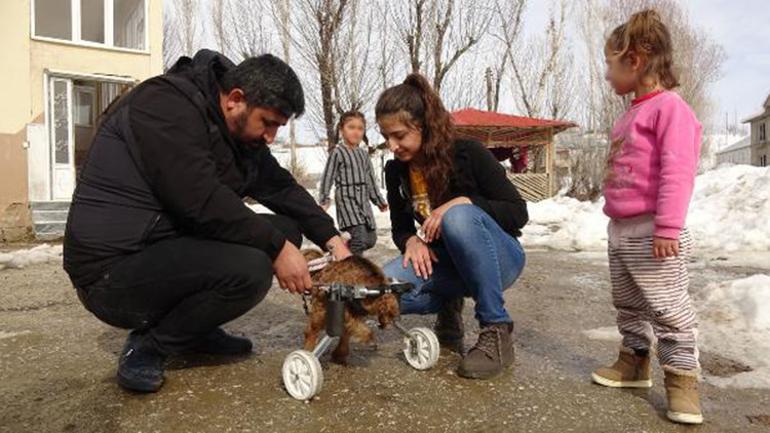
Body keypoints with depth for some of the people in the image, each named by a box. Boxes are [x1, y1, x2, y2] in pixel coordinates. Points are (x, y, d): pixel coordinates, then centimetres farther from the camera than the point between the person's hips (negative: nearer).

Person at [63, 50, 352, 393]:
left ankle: (195, 330, 7)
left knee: (286, 230, 2)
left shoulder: (240, 132, 8)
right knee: (251, 270, -29)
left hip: (172, 246, 9)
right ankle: (146, 346, -5)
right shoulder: (167, 105, -19)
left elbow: (281, 187, 8)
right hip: (114, 269, -9)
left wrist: (331, 238, -4)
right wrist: (276, 248, -23)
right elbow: (201, 201, -29)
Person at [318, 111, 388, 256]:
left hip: (363, 201, 7)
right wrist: (324, 200, -16)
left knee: (371, 239, 10)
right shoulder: (338, 152, -7)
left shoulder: (364, 153, 13)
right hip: (347, 200, -7)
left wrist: (379, 200, 21)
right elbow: (327, 177, -9)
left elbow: (370, 179, 19)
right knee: (359, 239, -20)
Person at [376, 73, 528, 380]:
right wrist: (411, 240, -17)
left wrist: (464, 201, -29)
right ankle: (449, 307, 7)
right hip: (447, 262, 4)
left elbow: (518, 213, -14)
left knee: (458, 216, -37)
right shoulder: (396, 171, -3)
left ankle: (497, 332, -24)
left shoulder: (469, 154, -17)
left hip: (498, 259, -4)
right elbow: (400, 227, 7)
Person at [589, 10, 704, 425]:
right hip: (620, 230, 10)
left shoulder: (670, 107, -13)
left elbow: (677, 172, -21)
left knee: (668, 308, -2)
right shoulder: (630, 114, 17)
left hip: (650, 232, -10)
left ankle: (681, 377, 9)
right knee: (626, 304, 18)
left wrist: (668, 227, -25)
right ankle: (634, 360, 31)